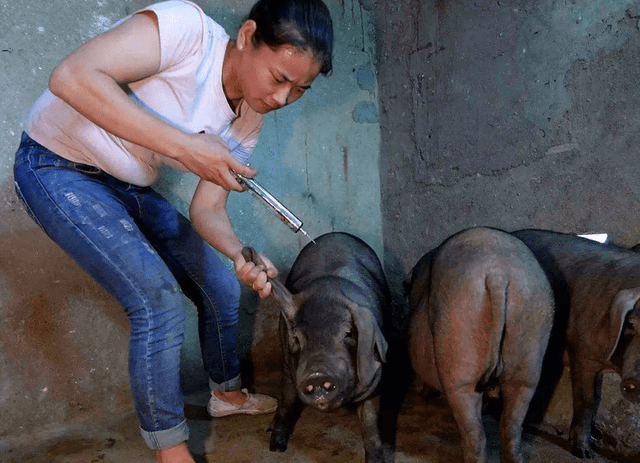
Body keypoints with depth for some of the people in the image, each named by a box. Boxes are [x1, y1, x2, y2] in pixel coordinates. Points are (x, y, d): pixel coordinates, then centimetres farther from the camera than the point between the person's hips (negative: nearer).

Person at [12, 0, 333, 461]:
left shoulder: (249, 121, -4)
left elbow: (207, 208, -3)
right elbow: (71, 77, -35)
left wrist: (240, 255, -24)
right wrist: (185, 146, -37)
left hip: (131, 188, 7)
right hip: (59, 168, -7)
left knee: (223, 289, 8)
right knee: (159, 300, -20)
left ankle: (227, 392, 36)